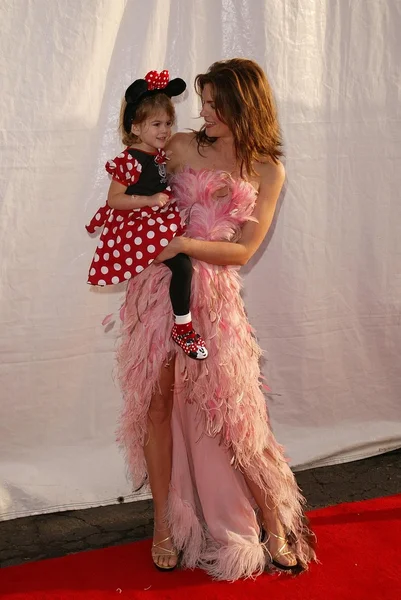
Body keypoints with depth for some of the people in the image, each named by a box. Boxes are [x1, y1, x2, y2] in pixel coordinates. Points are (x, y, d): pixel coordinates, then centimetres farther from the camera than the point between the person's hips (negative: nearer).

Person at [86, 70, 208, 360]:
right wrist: (150, 200, -23)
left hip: (161, 220, 10)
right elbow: (114, 199, -18)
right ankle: (183, 327, -8)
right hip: (139, 226, -10)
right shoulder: (128, 161, -18)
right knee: (181, 263, -21)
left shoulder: (161, 155, 7)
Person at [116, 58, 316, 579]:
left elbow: (243, 251, -3)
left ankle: (275, 520, 17)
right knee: (158, 400, 3)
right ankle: (164, 523, 18)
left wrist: (184, 244, -15)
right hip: (159, 283, 1)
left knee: (232, 407, 0)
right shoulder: (182, 147, 5)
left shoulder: (268, 172, 3)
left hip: (214, 292, -1)